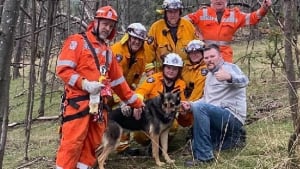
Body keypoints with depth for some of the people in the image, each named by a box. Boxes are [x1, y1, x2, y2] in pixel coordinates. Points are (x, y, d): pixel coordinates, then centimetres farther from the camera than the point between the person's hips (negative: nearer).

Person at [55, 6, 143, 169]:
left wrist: (135, 102, 23)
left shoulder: (107, 51, 23)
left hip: (99, 103, 7)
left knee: (93, 143, 7)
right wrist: (85, 84, -20)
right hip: (79, 101, -7)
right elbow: (63, 68, -10)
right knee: (72, 142, -10)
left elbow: (118, 80, 25)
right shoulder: (77, 41, 0)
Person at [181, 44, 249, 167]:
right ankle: (232, 140, 19)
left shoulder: (229, 68, -7)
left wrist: (229, 77, -51)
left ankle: (204, 157, -30)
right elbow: (206, 99, 22)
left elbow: (243, 81, -29)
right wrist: (191, 105, 3)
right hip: (218, 117, 10)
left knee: (199, 107, -33)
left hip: (232, 116, -10)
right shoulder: (210, 75, 20)